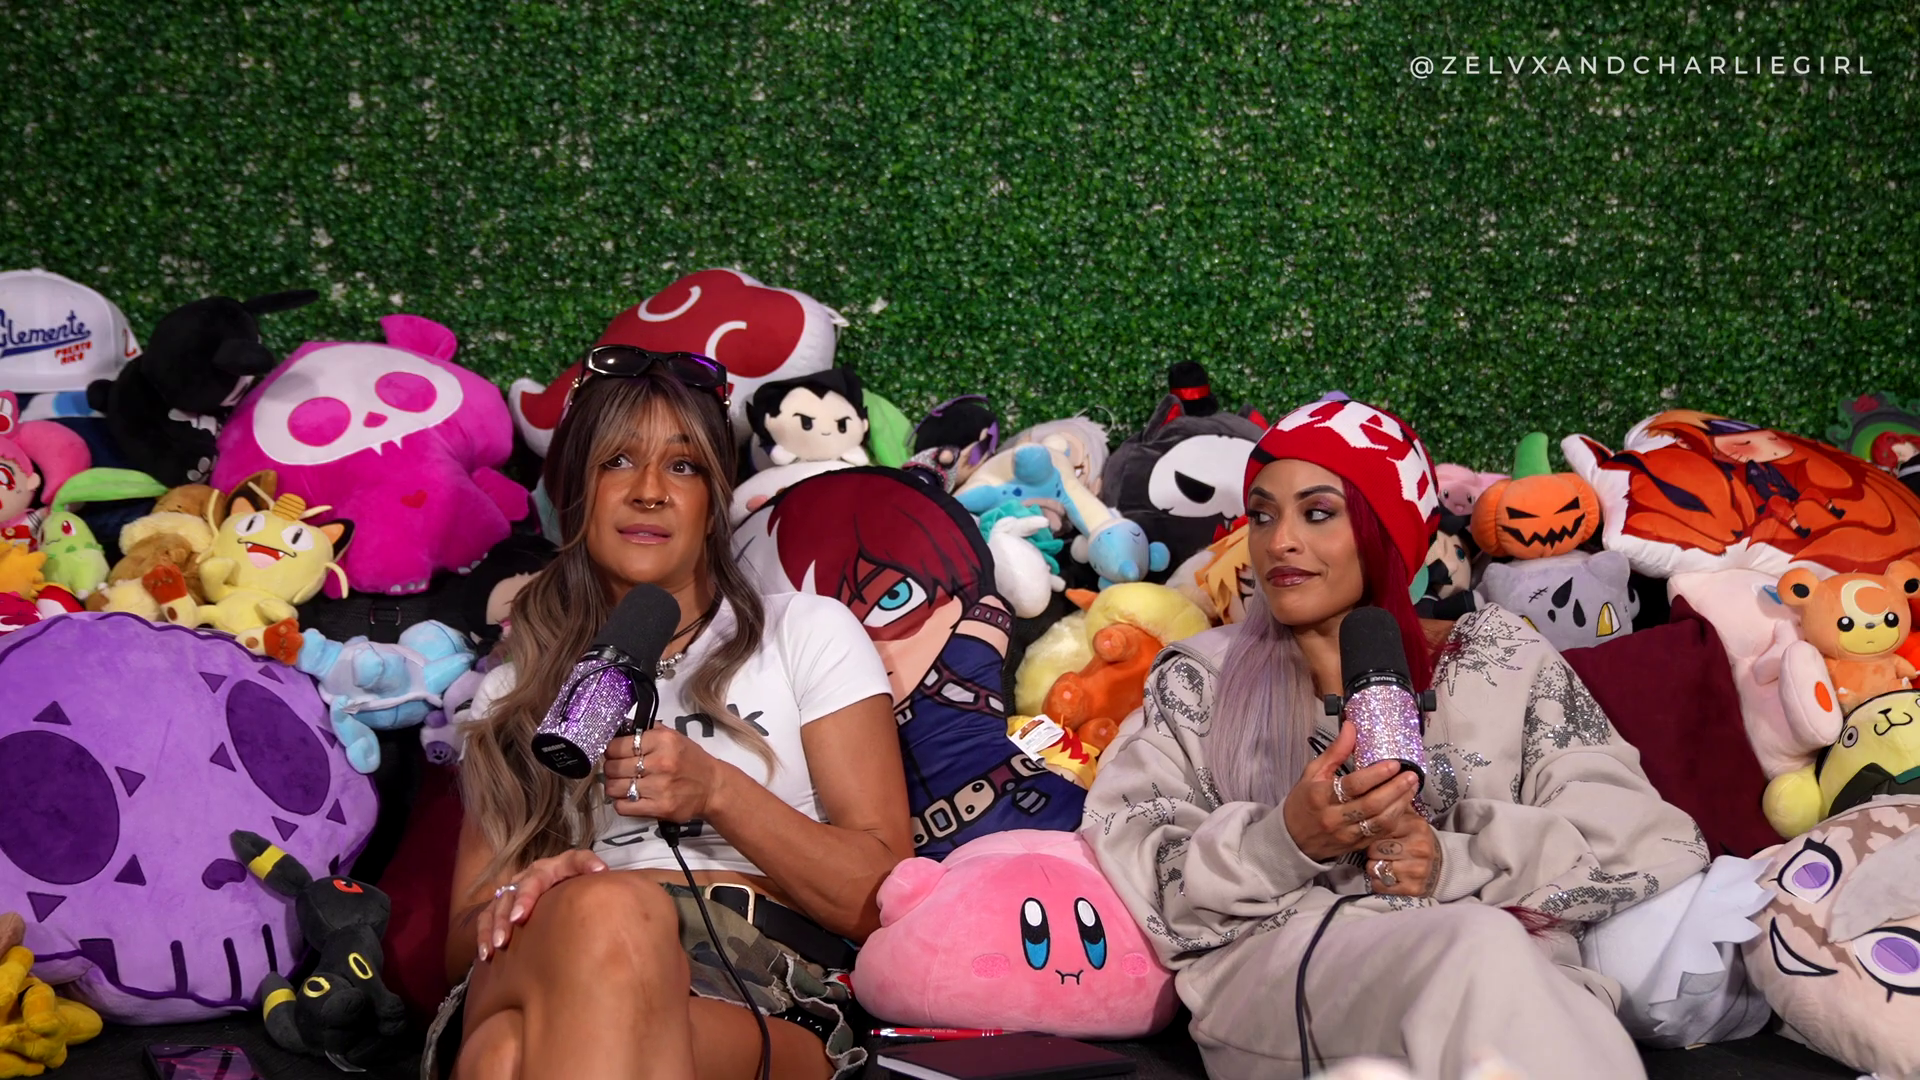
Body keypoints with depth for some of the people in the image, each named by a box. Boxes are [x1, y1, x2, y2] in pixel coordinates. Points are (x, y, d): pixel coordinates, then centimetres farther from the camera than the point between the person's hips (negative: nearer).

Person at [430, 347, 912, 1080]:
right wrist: (524, 897, -8)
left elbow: (883, 901, 7)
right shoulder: (516, 692, 25)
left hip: (763, 1004, -3)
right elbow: (461, 942, 16)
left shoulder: (808, 634, 18)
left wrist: (717, 791, -7)